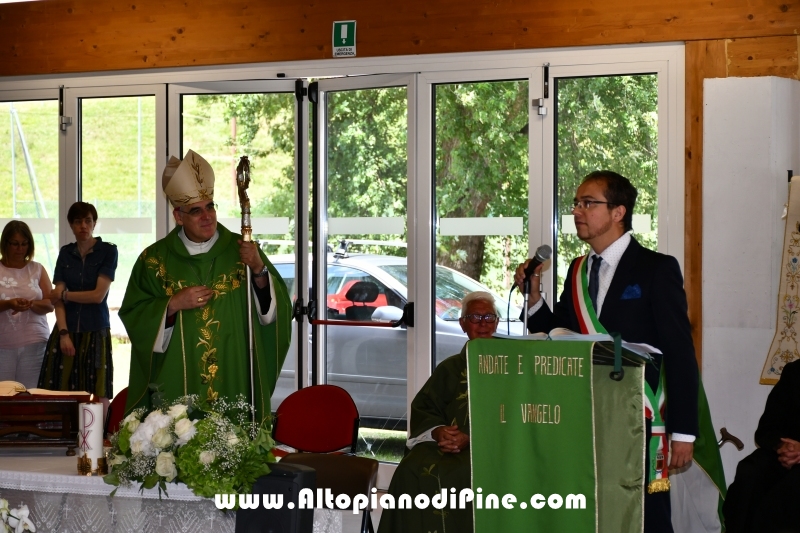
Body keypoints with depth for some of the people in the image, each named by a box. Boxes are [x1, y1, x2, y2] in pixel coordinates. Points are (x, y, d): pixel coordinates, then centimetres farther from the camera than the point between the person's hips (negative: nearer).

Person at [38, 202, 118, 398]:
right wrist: (63, 333, -9)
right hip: (66, 331, 3)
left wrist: (64, 294, 2)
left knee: (95, 394, -6)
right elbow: (57, 298, 3)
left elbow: (99, 295, -7)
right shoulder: (65, 253, 10)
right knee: (60, 393, -5)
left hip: (95, 332, -3)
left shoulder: (108, 251, -1)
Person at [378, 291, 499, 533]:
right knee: (412, 471, -26)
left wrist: (471, 439, -16)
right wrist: (437, 432, -12)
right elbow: (421, 409, 11)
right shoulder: (449, 368, 20)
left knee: (460, 474, -34)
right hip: (445, 442, 3)